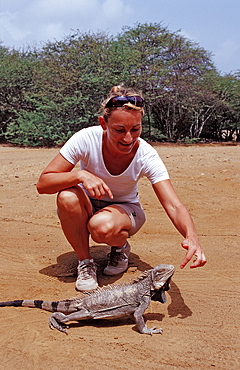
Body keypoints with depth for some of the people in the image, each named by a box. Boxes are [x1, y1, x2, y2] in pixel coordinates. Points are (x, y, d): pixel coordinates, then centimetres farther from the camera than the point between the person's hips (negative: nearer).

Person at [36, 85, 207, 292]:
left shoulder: (146, 156, -24)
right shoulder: (87, 139, -25)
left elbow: (174, 206, -29)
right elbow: (43, 184, -24)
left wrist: (191, 236, -49)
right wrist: (81, 175, -41)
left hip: (124, 209, -1)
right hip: (86, 208, 1)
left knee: (102, 226, -36)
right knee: (68, 196, -34)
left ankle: (121, 248, 2)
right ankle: (85, 262, -10)